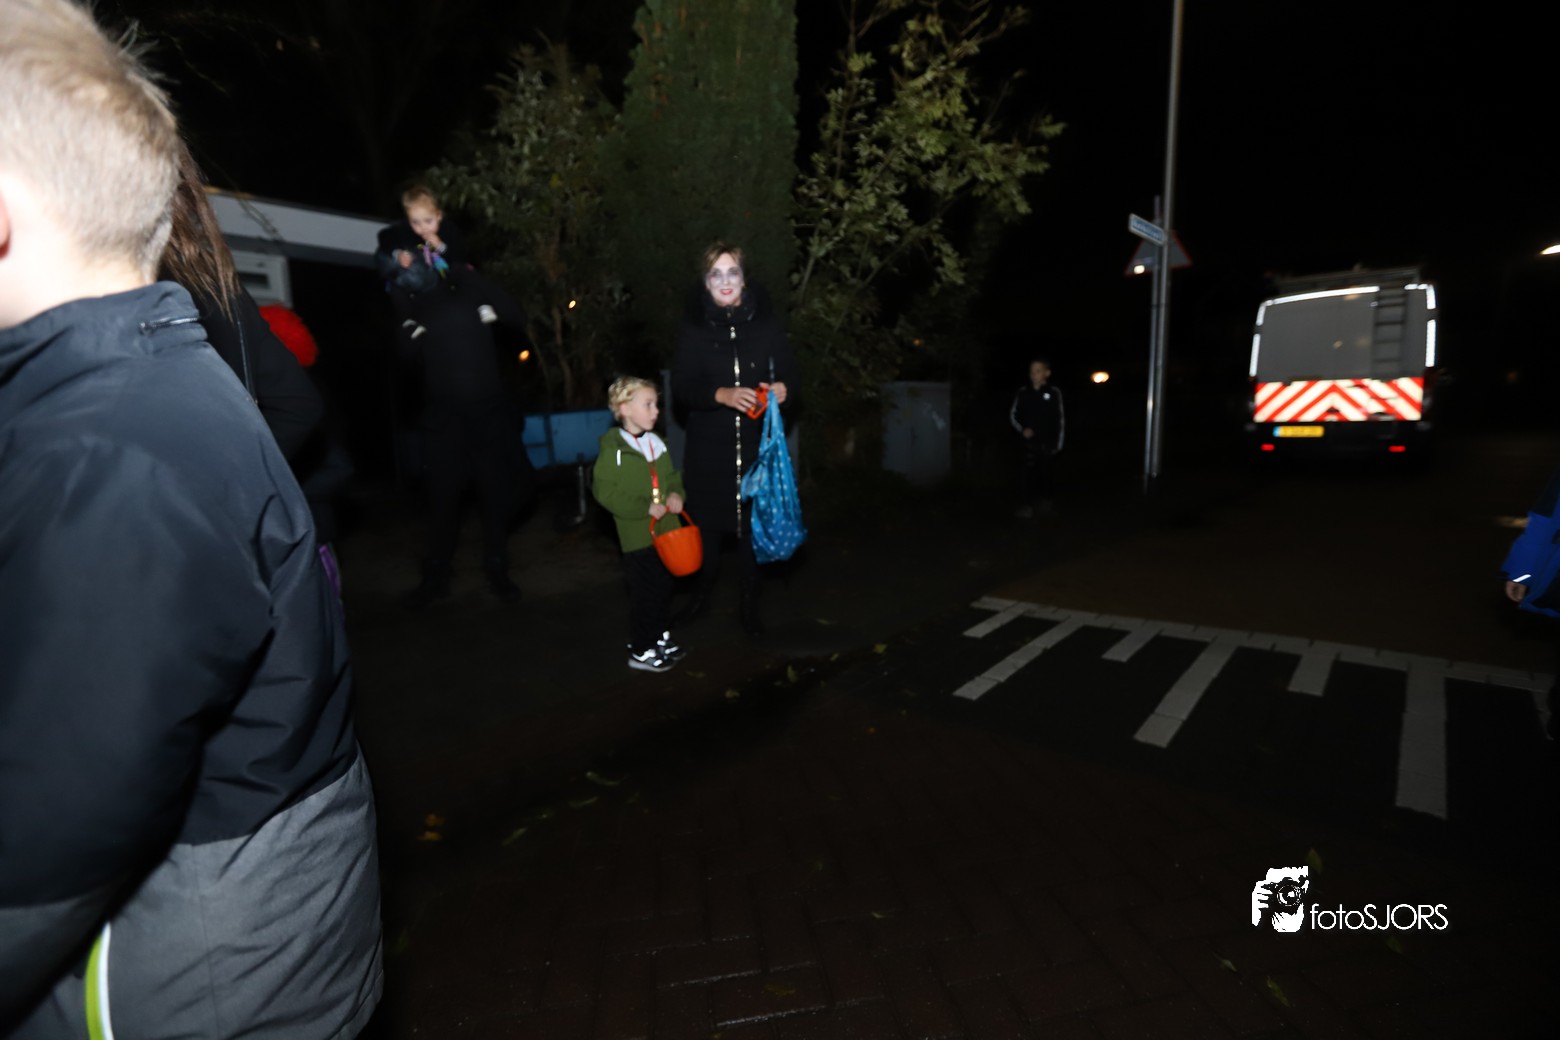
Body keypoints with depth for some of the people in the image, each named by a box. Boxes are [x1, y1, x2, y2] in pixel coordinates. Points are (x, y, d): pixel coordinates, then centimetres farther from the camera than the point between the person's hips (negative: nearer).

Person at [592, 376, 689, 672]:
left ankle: (659, 636, 38)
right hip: (638, 536, -7)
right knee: (644, 594, 1)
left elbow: (671, 476, 17)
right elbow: (605, 492, -19)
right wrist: (645, 508, -22)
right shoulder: (613, 450, -15)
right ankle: (640, 651, 18)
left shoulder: (656, 443, 8)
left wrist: (676, 494, -5)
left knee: (664, 588, 19)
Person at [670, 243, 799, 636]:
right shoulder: (693, 326, 0)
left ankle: (750, 605, 20)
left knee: (752, 521, 4)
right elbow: (681, 386, -4)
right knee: (710, 518, 9)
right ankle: (703, 593, 31)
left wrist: (782, 387, -16)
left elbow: (788, 369, 8)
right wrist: (721, 395, -22)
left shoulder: (766, 321, 1)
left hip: (757, 441, 0)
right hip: (709, 444, 0)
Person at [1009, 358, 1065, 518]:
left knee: (1045, 473, 9)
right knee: (1029, 472, -8)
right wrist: (1022, 429, -8)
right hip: (1029, 441, -1)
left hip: (1048, 441, 1)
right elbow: (1013, 415, 9)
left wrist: (1058, 443, 1)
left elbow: (1060, 420, 3)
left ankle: (1045, 503, 24)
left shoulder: (1054, 393, -2)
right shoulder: (1023, 392, -2)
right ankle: (1025, 505, -3)